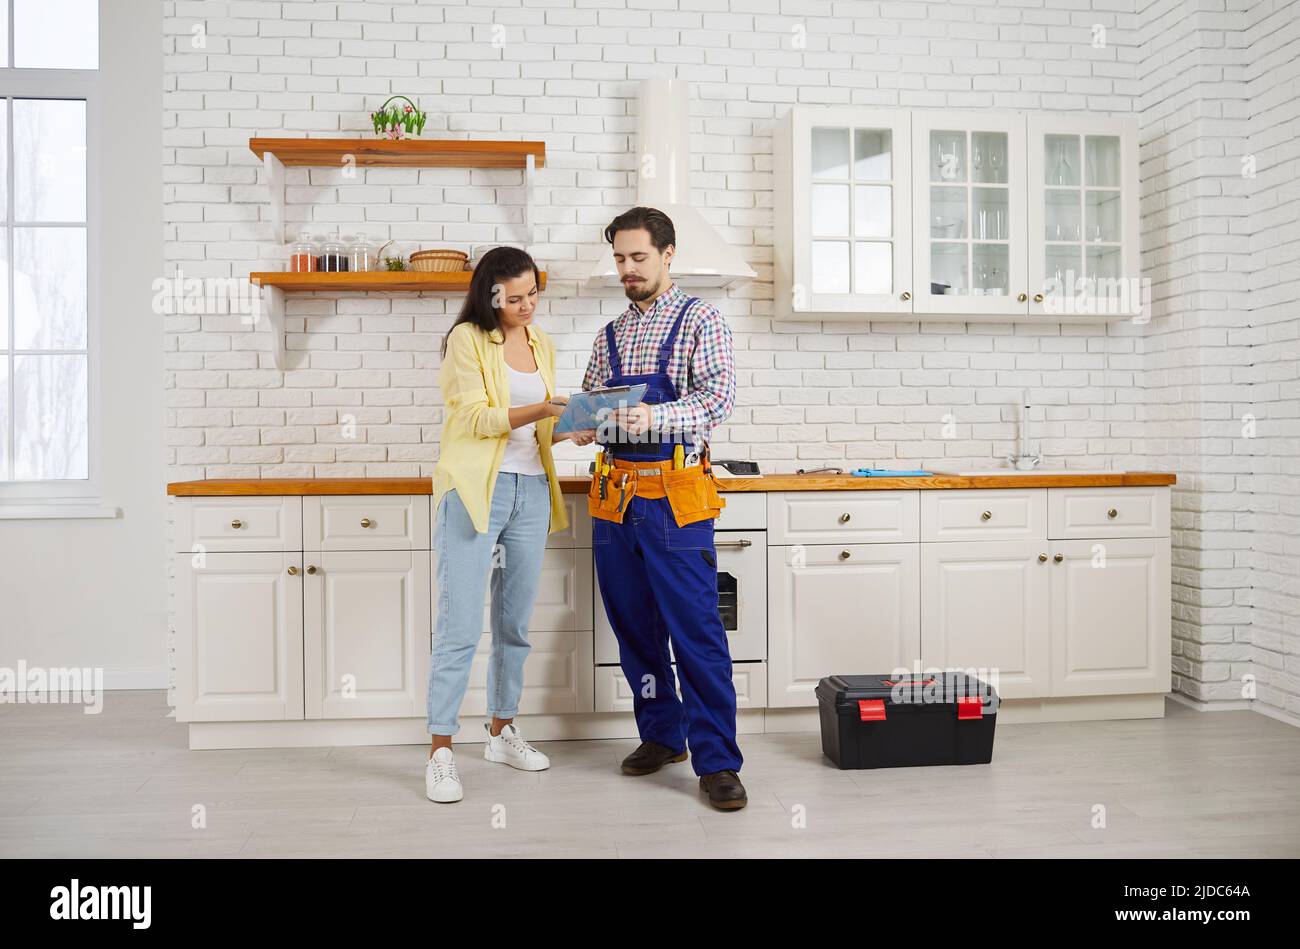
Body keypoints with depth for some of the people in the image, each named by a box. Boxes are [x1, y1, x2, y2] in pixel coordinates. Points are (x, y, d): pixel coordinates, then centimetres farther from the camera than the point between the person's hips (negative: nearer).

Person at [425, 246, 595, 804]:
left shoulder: (541, 345, 17)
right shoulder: (467, 339, -2)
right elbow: (476, 416, -10)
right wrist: (539, 410, -21)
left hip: (530, 490, 6)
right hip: (476, 490, -6)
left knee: (515, 622, 12)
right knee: (460, 626, -7)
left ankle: (502, 731, 26)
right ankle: (440, 752, 0)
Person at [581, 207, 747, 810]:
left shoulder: (699, 319, 1)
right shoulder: (610, 336, 18)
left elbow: (719, 397, -12)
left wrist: (655, 416, -28)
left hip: (675, 496, -5)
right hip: (614, 497, 6)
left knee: (697, 632, -6)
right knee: (634, 626, 11)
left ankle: (716, 762, 1)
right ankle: (662, 734, 26)